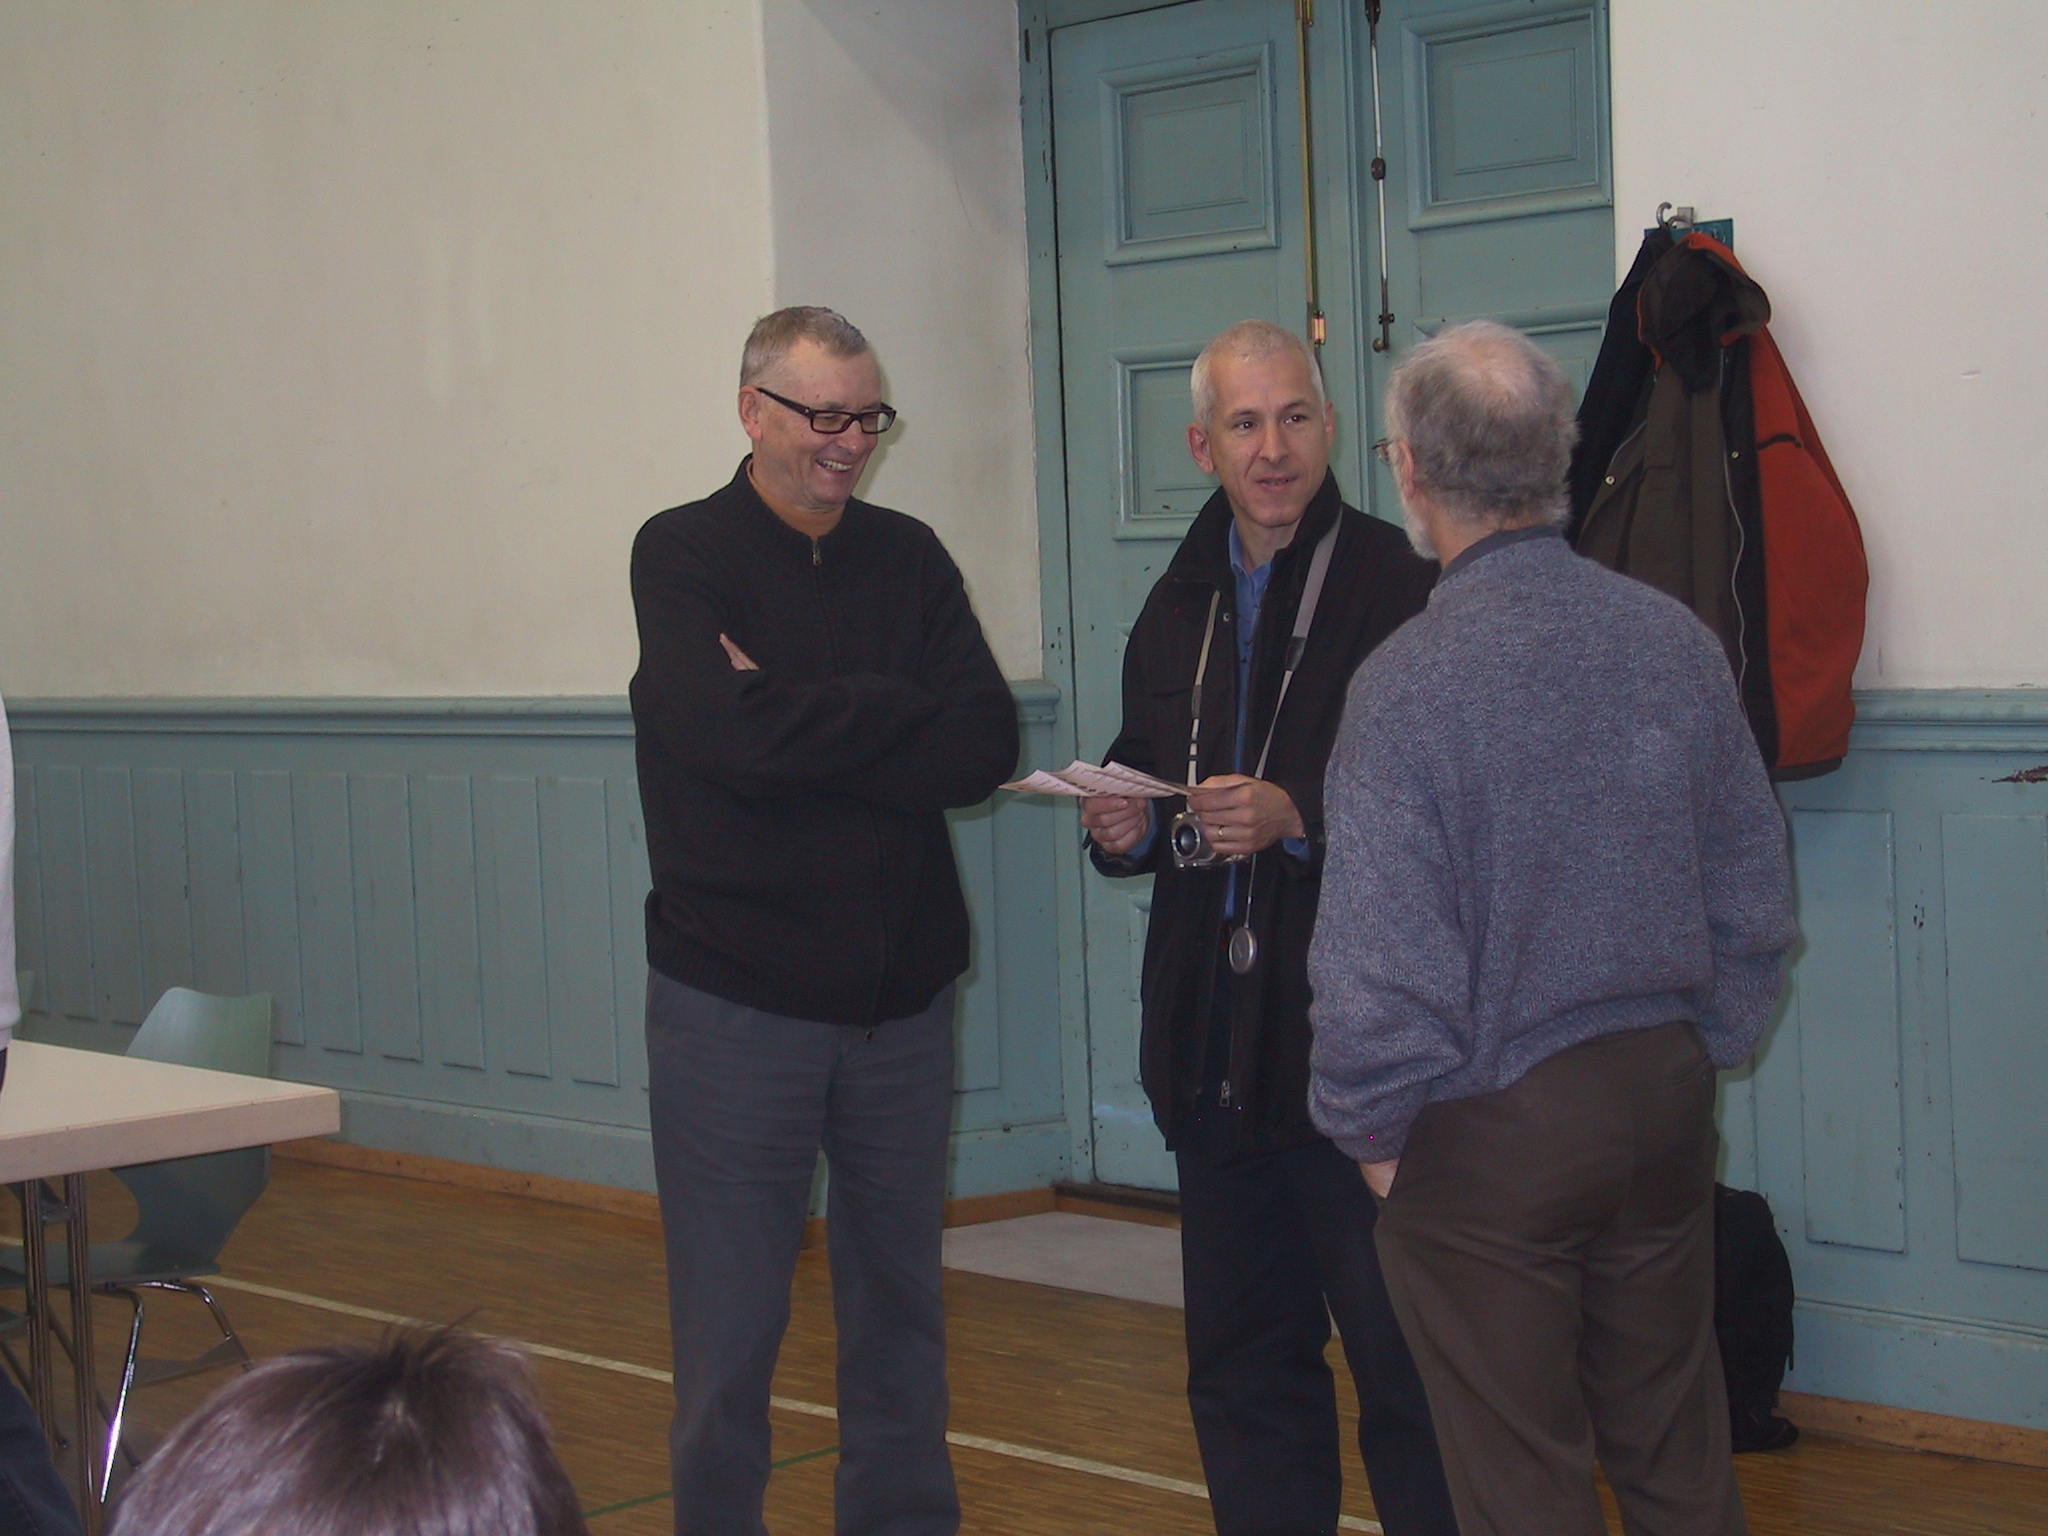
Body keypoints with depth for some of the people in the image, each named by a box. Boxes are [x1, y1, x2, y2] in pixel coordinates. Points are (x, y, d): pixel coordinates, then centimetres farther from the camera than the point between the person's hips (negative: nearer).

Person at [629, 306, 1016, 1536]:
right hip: (737, 1003, -4)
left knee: (900, 1306, 14)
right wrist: (899, 713, -11)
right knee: (730, 1328, 2)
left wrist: (806, 720, -14)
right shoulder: (683, 556, -4)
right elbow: (738, 735, -21)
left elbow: (989, 747, -6)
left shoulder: (907, 557, 7)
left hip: (903, 994, 4)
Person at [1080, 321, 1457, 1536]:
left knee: (1404, 1367, 0)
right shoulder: (1180, 609, 13)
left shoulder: (1399, 589, -10)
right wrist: (1127, 831, 0)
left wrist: (1297, 818, -24)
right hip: (1215, 1046, 7)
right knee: (1244, 1365, 16)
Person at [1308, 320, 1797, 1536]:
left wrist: (1373, 1132, -4)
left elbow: (1381, 969, -20)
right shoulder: (1677, 641, -2)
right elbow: (1755, 899, 6)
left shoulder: (1410, 682, -19)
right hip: (1666, 1100, 5)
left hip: (1489, 1130, -5)